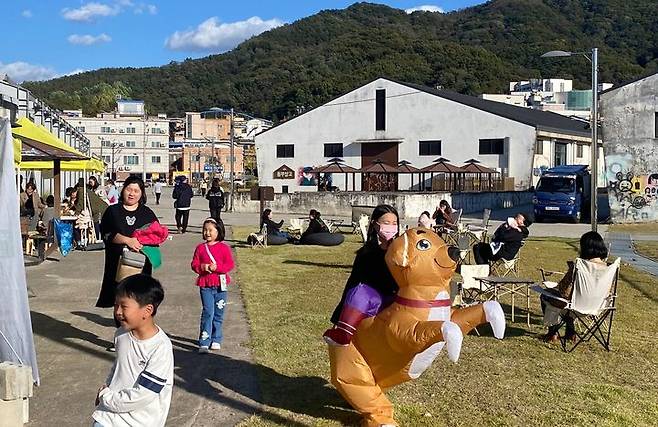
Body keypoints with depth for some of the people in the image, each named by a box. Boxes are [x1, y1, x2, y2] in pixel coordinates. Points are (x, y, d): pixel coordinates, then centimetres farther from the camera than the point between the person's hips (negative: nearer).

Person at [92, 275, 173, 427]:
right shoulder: (121, 334, -2)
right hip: (111, 409, 6)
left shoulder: (161, 348, -23)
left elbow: (142, 396, -21)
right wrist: (106, 388, 4)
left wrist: (107, 397, -12)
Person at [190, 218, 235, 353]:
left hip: (220, 285, 0)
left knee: (218, 314, 8)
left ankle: (216, 340, 22)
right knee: (208, 312, -7)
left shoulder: (224, 247, -1)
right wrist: (202, 267, -15)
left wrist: (217, 267, -19)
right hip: (205, 285, 0)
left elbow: (230, 264, -5)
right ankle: (204, 343, -4)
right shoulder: (200, 248, 5)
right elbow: (194, 264, 5)